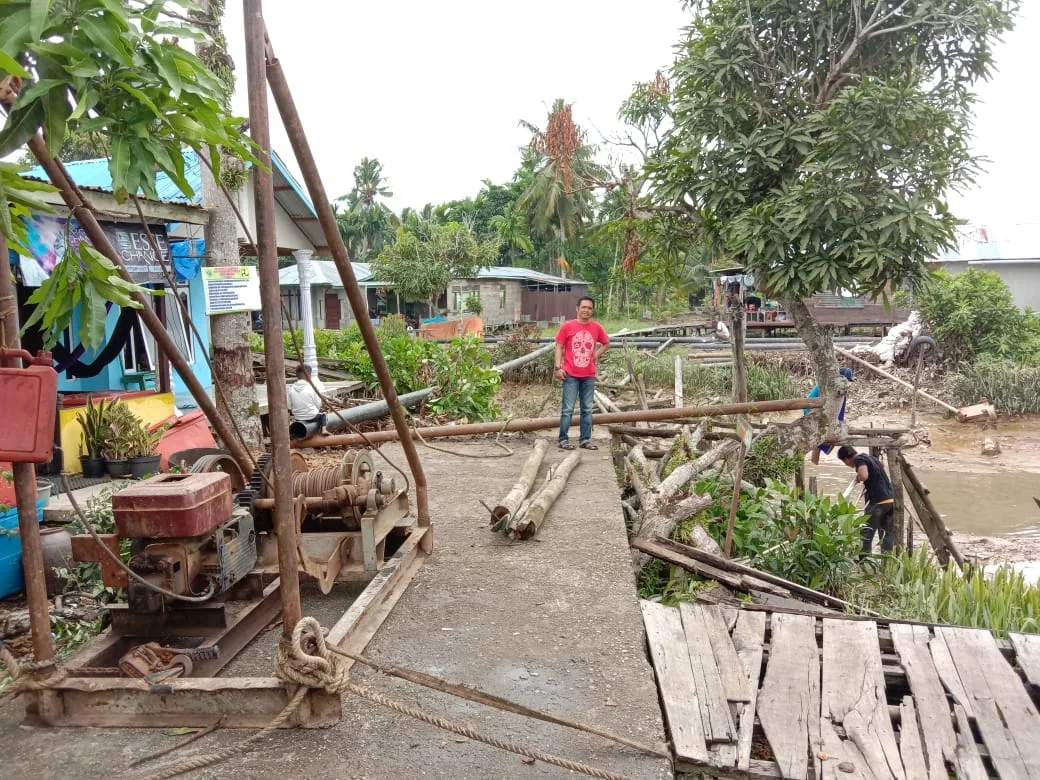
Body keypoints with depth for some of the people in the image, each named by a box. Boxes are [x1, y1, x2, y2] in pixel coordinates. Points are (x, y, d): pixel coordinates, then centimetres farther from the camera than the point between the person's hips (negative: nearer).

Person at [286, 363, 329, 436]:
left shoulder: (290, 389, -9)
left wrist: (298, 412, 12)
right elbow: (318, 405, -11)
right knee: (323, 415, 27)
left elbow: (289, 407, -6)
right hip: (313, 417, -3)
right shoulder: (312, 388, -17)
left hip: (298, 418, 3)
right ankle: (324, 429, 7)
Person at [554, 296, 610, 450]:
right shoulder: (568, 326, -3)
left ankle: (585, 440, 16)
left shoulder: (597, 327, 5)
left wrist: (595, 355, 6)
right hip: (571, 374, -3)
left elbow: (606, 343, 20)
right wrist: (558, 367, -10)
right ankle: (564, 440, 3)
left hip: (589, 375, 3)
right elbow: (559, 347, -1)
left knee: (587, 409, 8)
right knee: (568, 409, -3)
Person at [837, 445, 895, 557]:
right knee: (887, 533, 12)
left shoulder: (859, 459, -6)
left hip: (878, 501, -9)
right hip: (890, 499, 9)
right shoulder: (870, 457, 20)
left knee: (866, 533, 0)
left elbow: (864, 475, -25)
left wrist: (857, 478, -4)